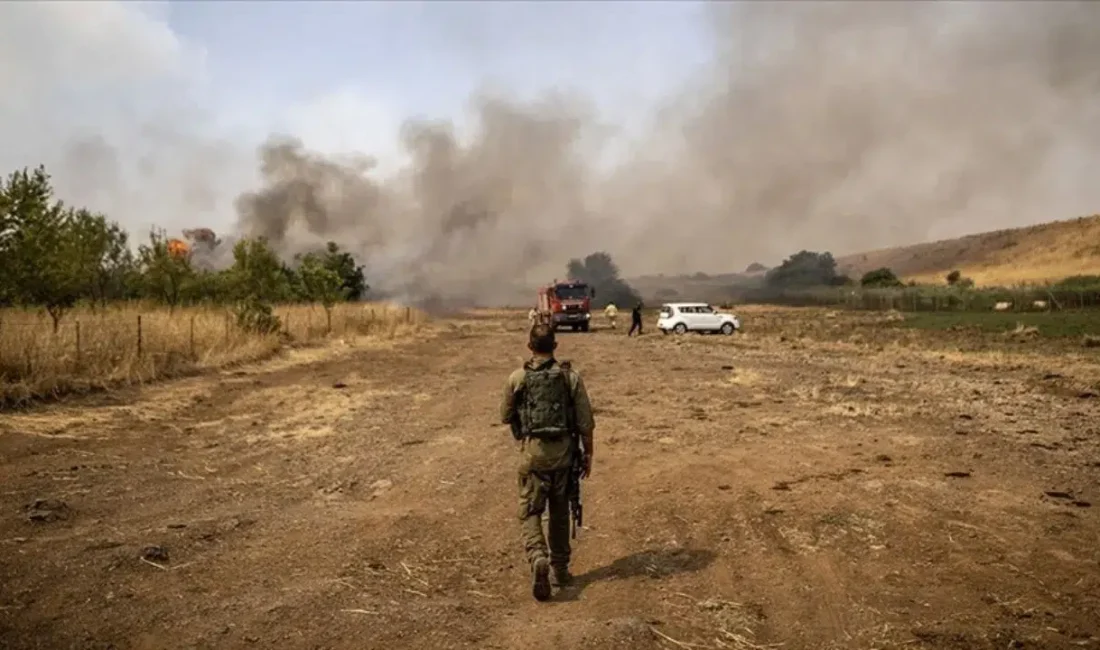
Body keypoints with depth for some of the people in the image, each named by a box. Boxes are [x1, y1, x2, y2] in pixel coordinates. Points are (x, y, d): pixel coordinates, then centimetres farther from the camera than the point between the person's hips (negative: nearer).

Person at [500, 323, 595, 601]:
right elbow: (585, 422, -2)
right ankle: (559, 570, 25)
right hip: (563, 451, 2)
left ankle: (538, 560, -18)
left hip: (532, 452, -2)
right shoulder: (570, 377, -4)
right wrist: (587, 454, 9)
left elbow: (505, 417, 7)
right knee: (559, 511, 16)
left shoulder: (517, 378, -5)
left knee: (530, 511, 6)